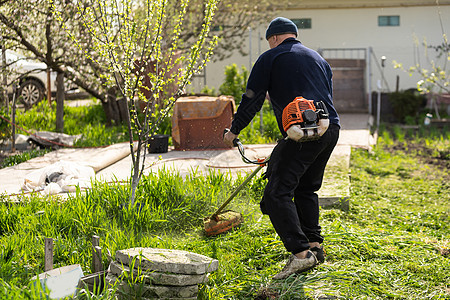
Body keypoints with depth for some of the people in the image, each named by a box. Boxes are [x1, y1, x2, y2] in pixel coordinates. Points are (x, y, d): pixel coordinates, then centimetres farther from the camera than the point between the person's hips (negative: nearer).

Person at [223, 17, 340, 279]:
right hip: (331, 129, 8)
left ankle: (301, 253, -18)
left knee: (277, 193, -8)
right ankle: (314, 245, 22)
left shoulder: (270, 58, 6)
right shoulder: (318, 59, 26)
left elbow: (252, 99, 5)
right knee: (306, 189, 23)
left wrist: (235, 130, 17)